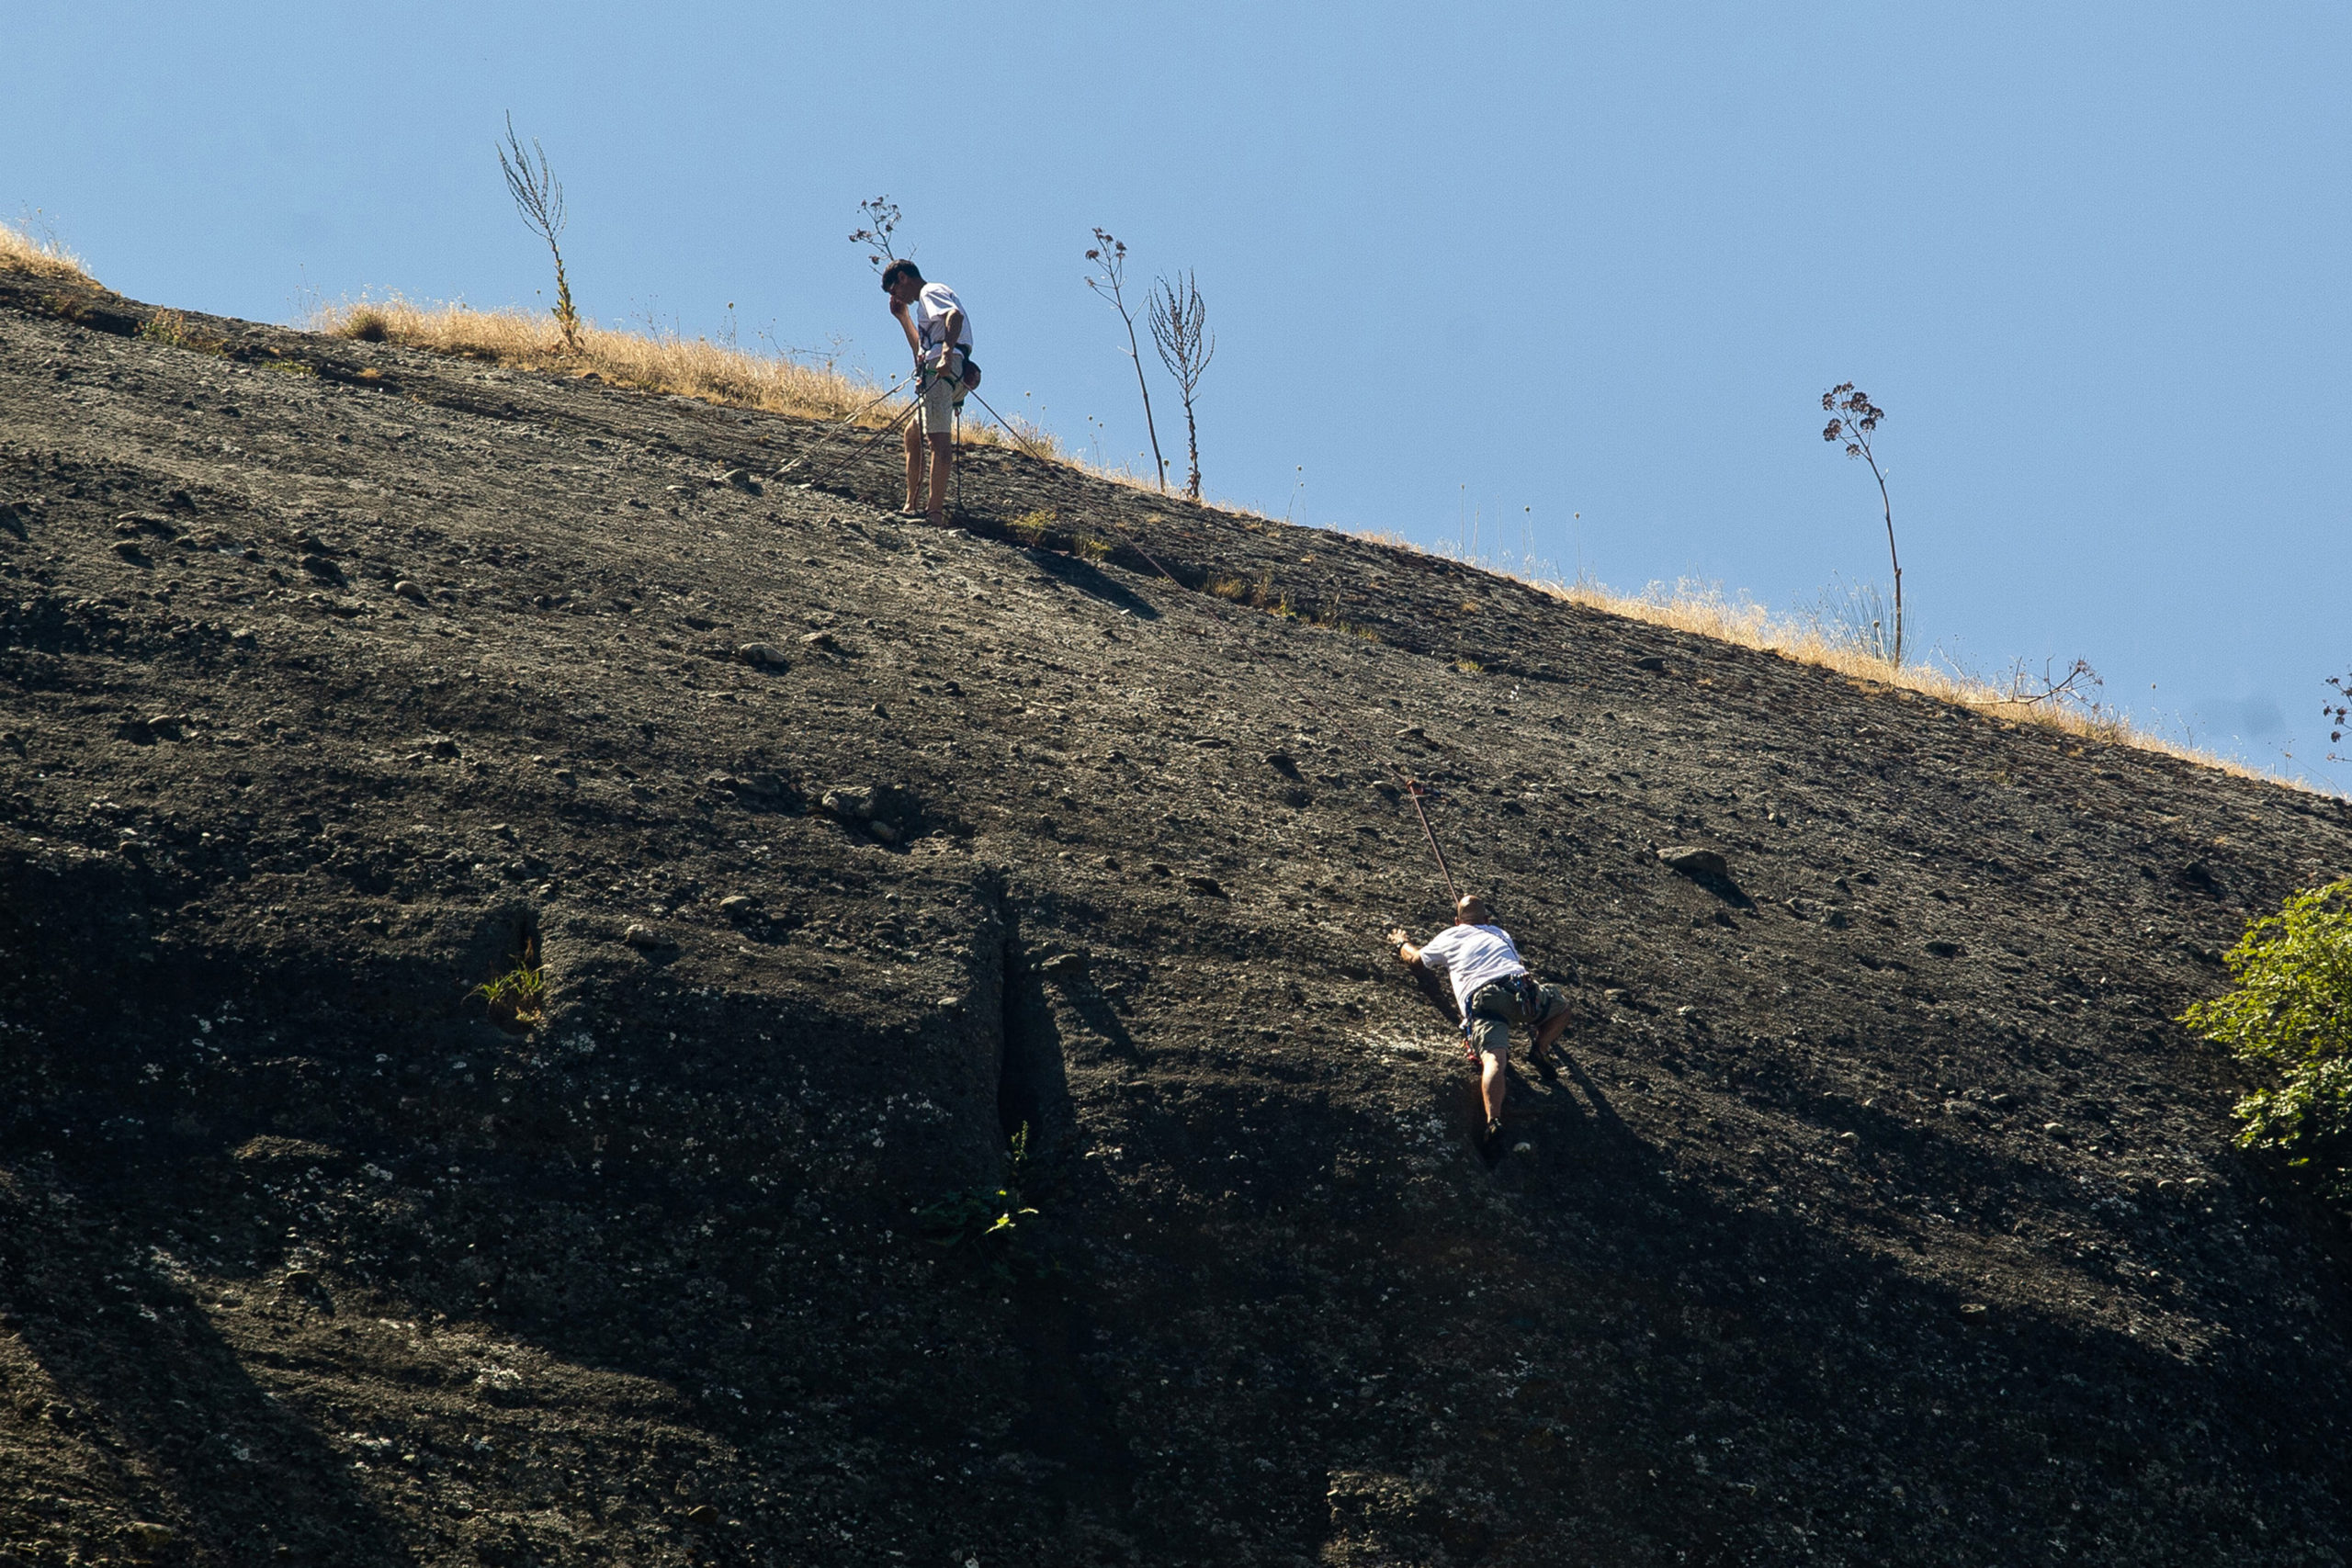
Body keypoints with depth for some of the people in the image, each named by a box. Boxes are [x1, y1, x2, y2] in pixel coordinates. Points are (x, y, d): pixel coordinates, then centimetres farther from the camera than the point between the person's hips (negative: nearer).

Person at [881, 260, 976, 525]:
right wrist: (903, 316, 35)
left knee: (939, 439, -19)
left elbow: (955, 315, -20)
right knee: (913, 433, 20)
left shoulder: (930, 292, 2)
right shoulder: (929, 300, 34)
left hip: (942, 371, -11)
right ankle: (912, 506, 19)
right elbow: (921, 350, 40)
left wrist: (946, 354, -33)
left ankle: (936, 512, -29)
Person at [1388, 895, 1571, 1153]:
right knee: (1561, 1002, 30)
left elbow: (1416, 960, 43)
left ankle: (1494, 1122, -46)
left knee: (1493, 1059, -24)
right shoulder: (1501, 934, 36)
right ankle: (1540, 1049, 10)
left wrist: (1402, 943, 64)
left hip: (1479, 998, -2)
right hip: (1521, 990, 2)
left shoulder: (1448, 938, 29)